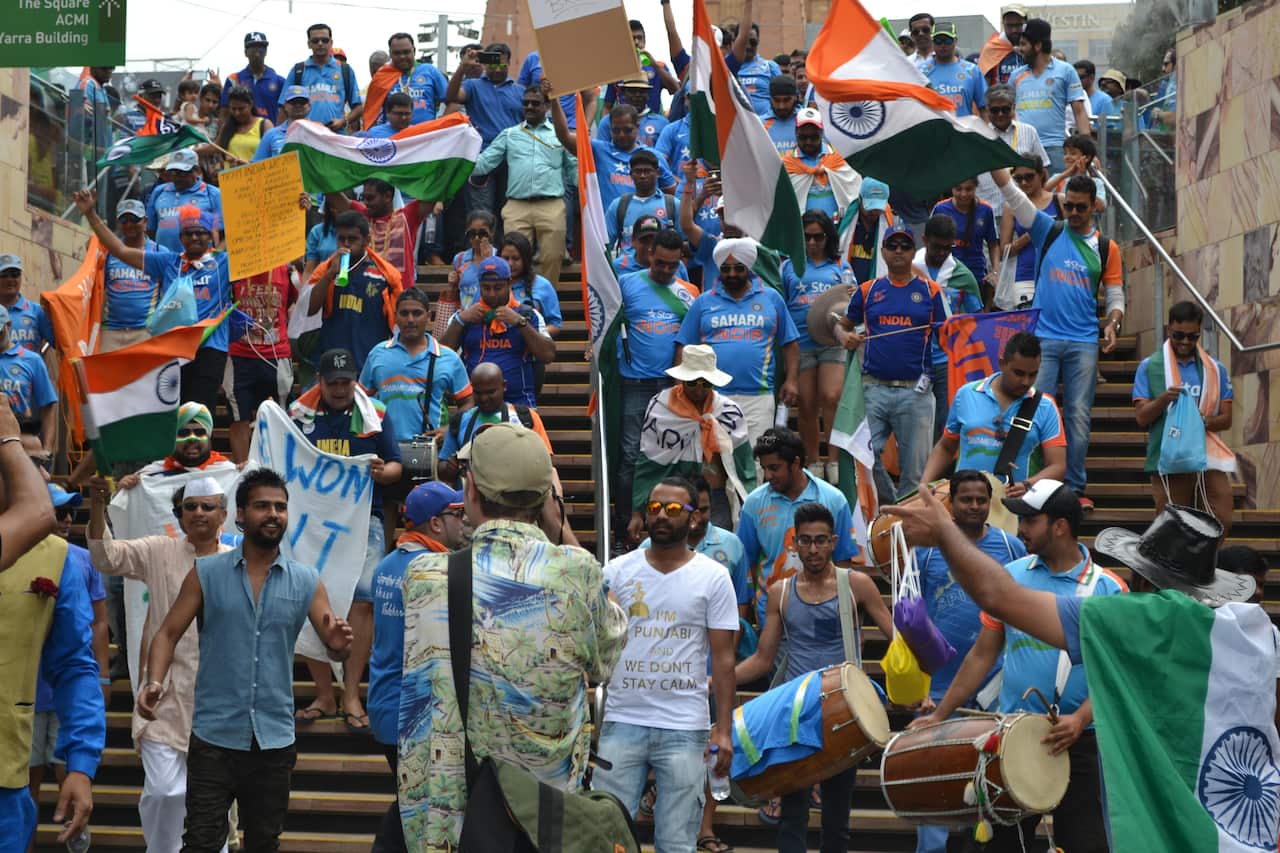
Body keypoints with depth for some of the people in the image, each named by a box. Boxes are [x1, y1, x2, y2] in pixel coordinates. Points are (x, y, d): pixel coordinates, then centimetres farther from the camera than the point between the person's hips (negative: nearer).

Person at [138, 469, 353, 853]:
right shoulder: (206, 573, 1)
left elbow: (334, 646, 3)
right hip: (214, 735, -2)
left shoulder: (306, 582, 4)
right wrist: (155, 682, -19)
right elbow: (168, 634, 0)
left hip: (275, 738, 2)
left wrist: (339, 645, -22)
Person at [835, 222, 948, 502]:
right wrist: (844, 336, -4)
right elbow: (842, 323, 18)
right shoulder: (867, 290, 13)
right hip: (874, 388, 2)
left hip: (915, 391, -1)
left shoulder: (930, 290, 8)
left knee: (915, 468, 0)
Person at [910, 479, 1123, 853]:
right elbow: (982, 655, 10)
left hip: (1080, 742, -3)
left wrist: (1080, 720, -23)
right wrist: (940, 715, 6)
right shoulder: (1010, 578, 4)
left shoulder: (1108, 590, -4)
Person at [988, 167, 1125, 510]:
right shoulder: (1047, 230, 6)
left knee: (1079, 416, 1)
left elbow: (1115, 295, 13)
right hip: (1043, 337, -1)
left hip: (1084, 343, 1)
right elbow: (1010, 192, -1)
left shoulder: (1106, 247, 9)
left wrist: (1112, 324, -7)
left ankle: (1075, 488, 7)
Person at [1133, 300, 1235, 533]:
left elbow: (1226, 419, 10)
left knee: (1221, 523, -5)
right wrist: (1164, 399, -19)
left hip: (1209, 459, 2)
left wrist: (1206, 421, -12)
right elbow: (1141, 418, 0)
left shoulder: (1215, 369, 12)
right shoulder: (1149, 367, 5)